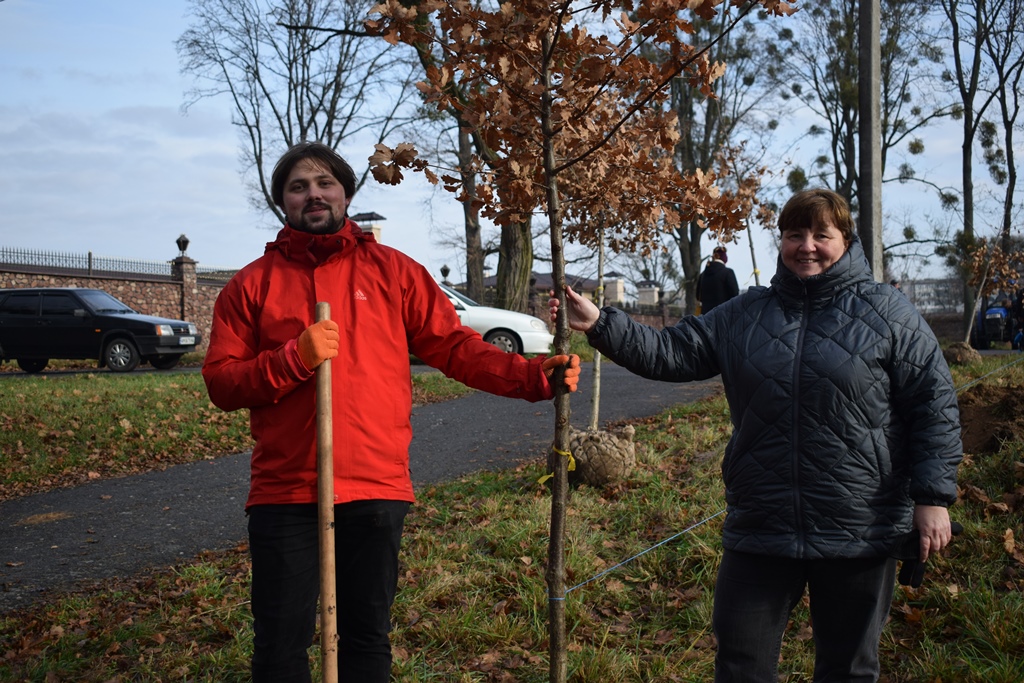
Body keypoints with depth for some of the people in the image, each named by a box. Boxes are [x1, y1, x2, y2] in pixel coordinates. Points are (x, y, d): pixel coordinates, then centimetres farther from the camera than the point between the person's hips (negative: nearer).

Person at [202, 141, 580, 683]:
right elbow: (221, 383, -2)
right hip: (284, 492, 0)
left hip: (376, 490, 1)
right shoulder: (253, 284, 5)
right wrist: (295, 358, -18)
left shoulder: (392, 270, 6)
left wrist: (534, 376, -9)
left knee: (368, 638, 15)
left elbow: (454, 346, 3)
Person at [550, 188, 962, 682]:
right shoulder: (743, 315, 5)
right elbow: (671, 354, 1)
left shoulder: (888, 313, -3)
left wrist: (933, 496, -10)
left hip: (860, 534, -2)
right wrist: (600, 325, -10)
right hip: (759, 529, 2)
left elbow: (934, 407, -3)